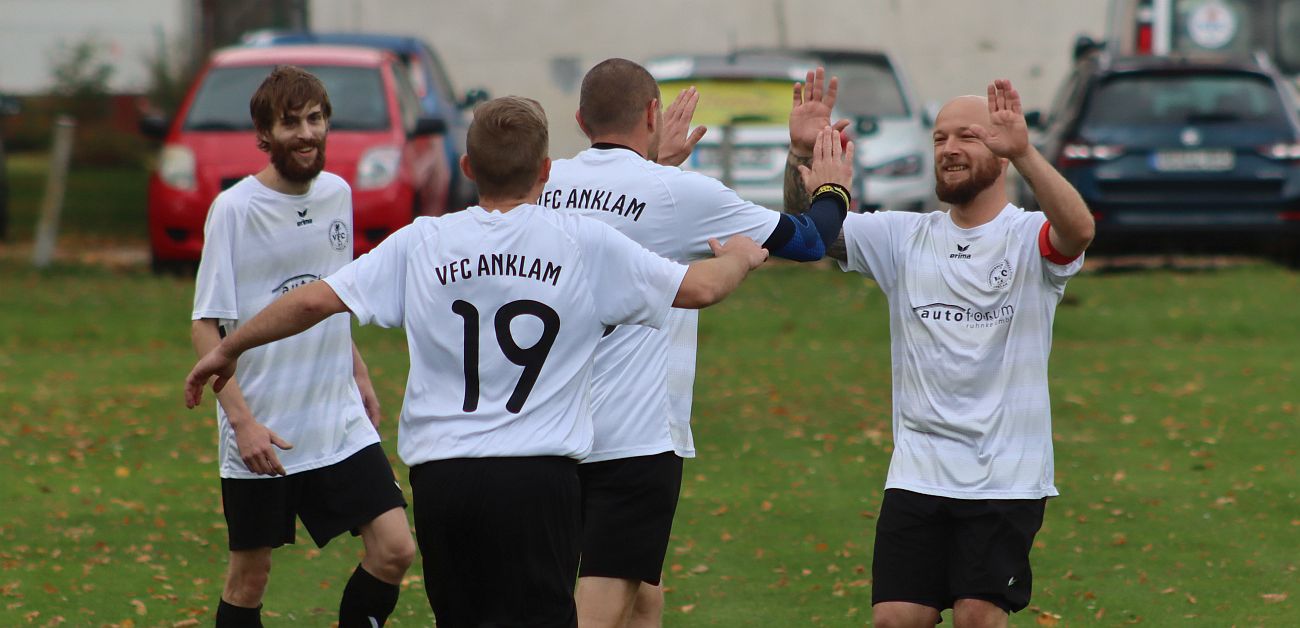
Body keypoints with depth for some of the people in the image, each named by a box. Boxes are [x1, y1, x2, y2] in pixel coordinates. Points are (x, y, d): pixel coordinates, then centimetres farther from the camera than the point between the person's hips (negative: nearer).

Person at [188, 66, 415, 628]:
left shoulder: (336, 194, 6)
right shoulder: (235, 209, -12)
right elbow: (205, 327, -12)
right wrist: (242, 421, -19)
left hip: (341, 425, 5)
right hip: (259, 435, -5)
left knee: (394, 549, -6)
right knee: (250, 575, 3)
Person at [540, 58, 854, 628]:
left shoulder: (548, 185, 6)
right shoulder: (679, 194, -9)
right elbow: (806, 240, 4)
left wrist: (657, 161, 41)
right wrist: (833, 189, 24)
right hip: (635, 441, -7)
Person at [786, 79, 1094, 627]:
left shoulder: (1030, 238, -4)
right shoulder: (905, 238, 9)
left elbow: (1077, 230, -27)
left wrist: (1024, 154, -43)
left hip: (1005, 477, -4)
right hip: (916, 473, 4)